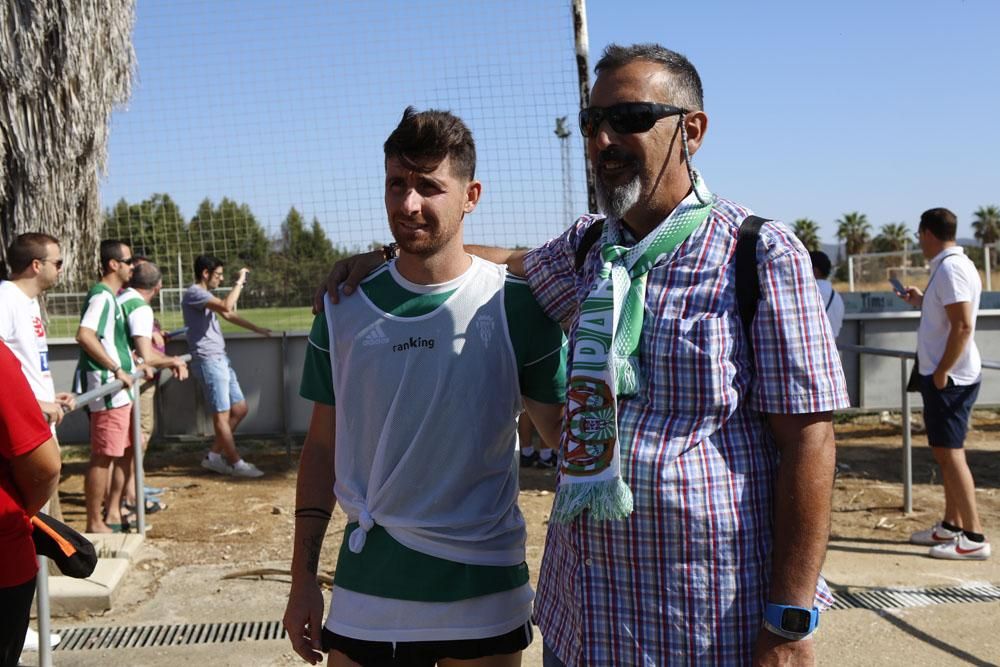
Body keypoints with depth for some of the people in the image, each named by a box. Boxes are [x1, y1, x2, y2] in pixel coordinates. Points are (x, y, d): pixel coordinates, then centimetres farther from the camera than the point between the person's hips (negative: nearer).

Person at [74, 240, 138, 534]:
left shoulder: (111, 297, 17)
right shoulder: (102, 296, -14)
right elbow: (84, 335, -28)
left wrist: (136, 362, 20)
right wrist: (117, 369, -26)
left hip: (119, 389, 10)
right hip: (105, 388, -10)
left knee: (126, 452, 16)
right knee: (104, 456, -5)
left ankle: (112, 514, 25)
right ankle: (95, 524, 3)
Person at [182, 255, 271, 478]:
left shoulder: (205, 294, 20)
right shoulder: (193, 294, -13)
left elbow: (228, 315, 29)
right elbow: (226, 306, -27)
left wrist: (257, 329, 25)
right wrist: (239, 282, -15)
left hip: (220, 359, 10)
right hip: (208, 361, -10)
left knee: (240, 408, 10)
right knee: (222, 414, -4)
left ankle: (214, 456, 16)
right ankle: (237, 463, 1)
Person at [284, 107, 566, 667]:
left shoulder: (515, 305, -8)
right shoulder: (345, 310, 0)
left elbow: (564, 432, -3)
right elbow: (324, 446, 6)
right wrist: (303, 576, 6)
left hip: (485, 596, -2)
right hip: (367, 595, 2)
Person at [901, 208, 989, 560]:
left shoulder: (950, 269, -17)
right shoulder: (952, 265, 14)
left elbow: (963, 326, -24)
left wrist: (941, 372, -21)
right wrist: (921, 301, 26)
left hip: (949, 376, -10)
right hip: (945, 373, 10)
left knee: (949, 452, -8)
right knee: (946, 451, 15)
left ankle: (974, 537, -5)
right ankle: (951, 526, 24)